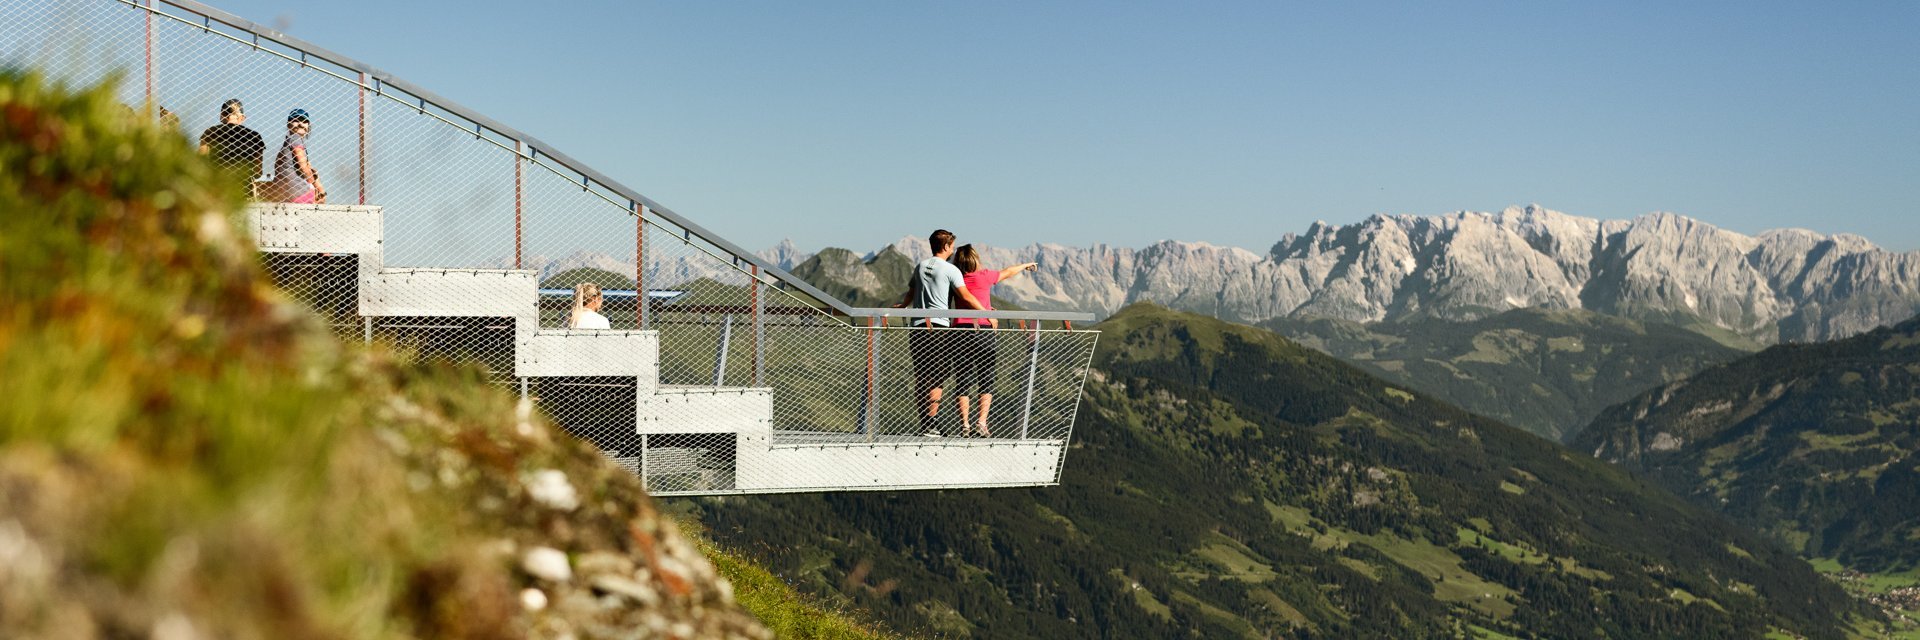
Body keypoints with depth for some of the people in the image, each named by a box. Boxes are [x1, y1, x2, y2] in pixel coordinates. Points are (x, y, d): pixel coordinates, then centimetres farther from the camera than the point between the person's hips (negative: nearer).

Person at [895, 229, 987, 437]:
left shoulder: (920, 266, 15)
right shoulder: (950, 270, -4)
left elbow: (910, 294, 28)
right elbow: (966, 298, -9)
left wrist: (901, 306, 49)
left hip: (918, 326, 6)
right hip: (939, 327, -6)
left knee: (921, 378, 9)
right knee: (938, 379, -3)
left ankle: (925, 423, 12)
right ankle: (929, 425, -7)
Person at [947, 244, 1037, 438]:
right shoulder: (983, 276, 0)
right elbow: (1008, 272, 16)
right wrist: (1026, 265, 34)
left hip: (960, 329, 2)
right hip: (983, 329, -2)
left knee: (962, 381, 5)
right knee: (986, 380, 7)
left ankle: (964, 426, 1)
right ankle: (982, 423, -1)